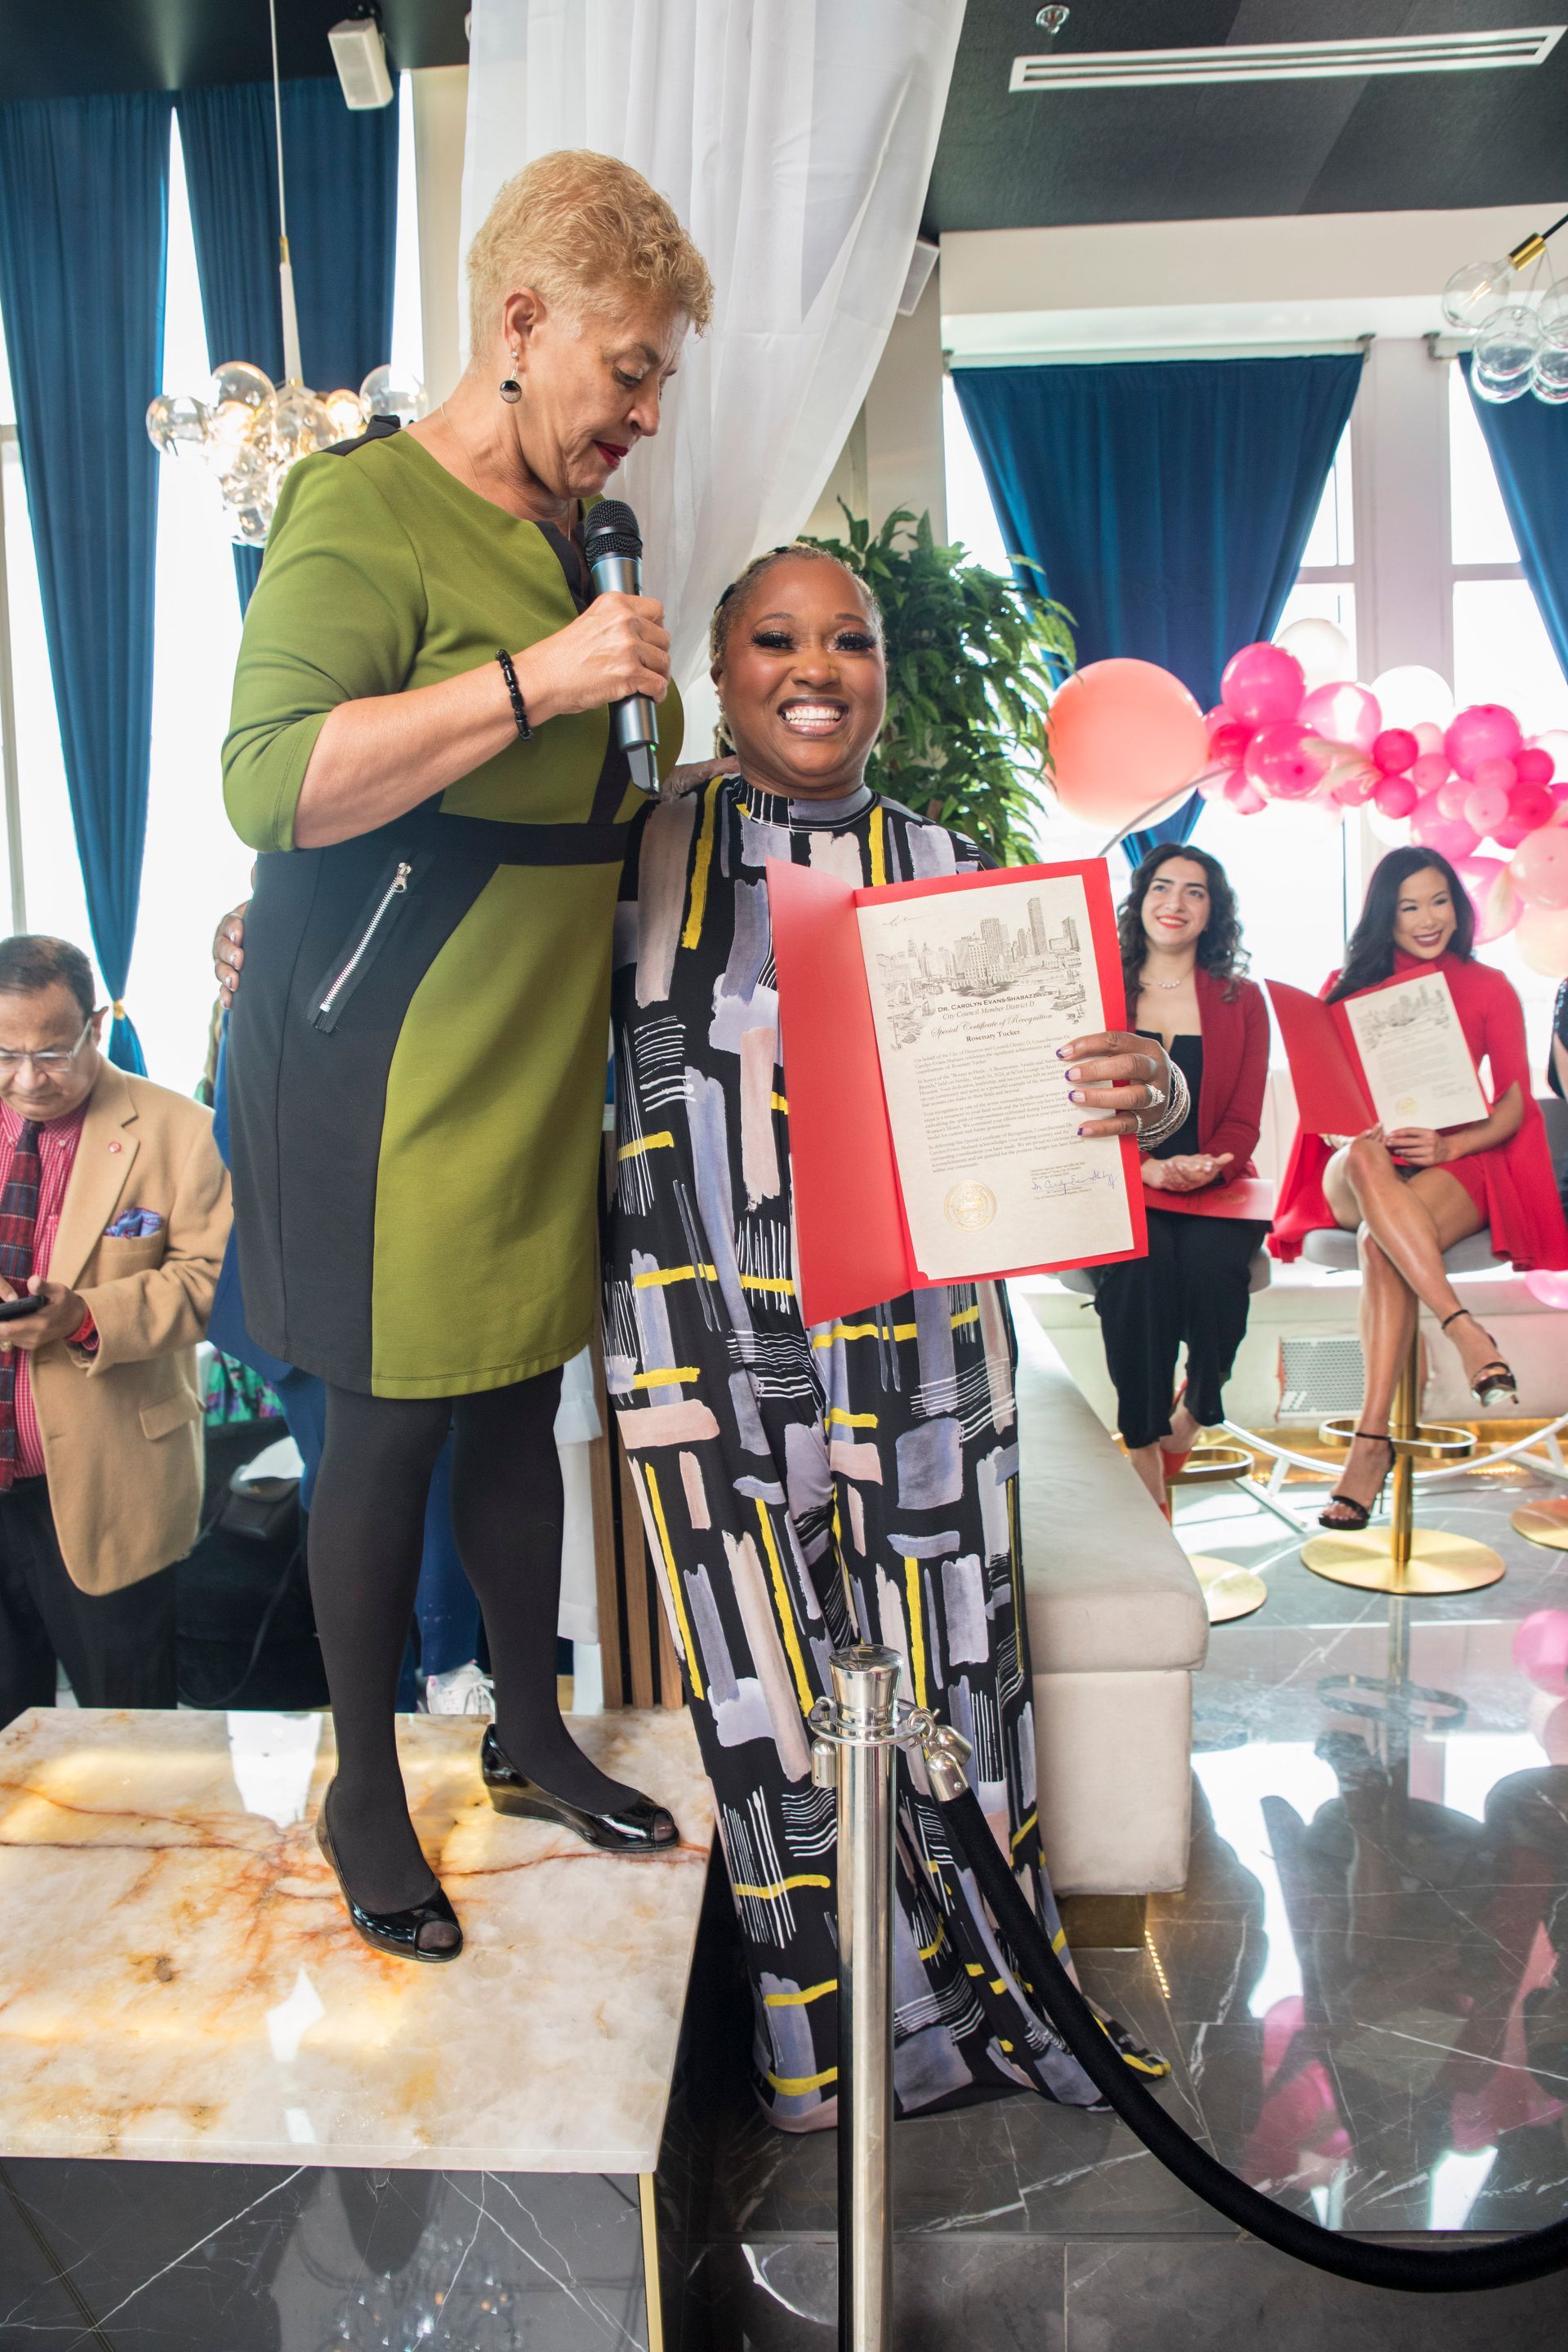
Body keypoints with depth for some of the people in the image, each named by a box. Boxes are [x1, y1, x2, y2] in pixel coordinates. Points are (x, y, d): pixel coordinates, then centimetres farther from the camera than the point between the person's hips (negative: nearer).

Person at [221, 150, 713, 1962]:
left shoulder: (568, 536, 16)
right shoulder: (366, 511, -10)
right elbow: (273, 781, -25)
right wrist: (543, 677, -25)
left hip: (541, 1064, 8)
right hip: (387, 1074, -7)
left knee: (518, 1405, 16)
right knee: (390, 1427, 4)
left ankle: (530, 1737, 34)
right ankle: (364, 1792, 26)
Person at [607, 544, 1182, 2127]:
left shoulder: (948, 871, 8)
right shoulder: (643, 851, 4)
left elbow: (1031, 1090, 5)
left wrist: (1140, 1094, -15)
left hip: (916, 1342, 2)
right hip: (712, 1338, -1)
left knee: (949, 1671, 10)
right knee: (773, 1687, 6)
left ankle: (993, 1995, 36)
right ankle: (834, 2038, 30)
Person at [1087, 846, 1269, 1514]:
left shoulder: (1242, 1001, 14)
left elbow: (1244, 1119, 7)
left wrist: (1203, 1168, -15)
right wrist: (1148, 1169, -15)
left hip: (1215, 1186, 1)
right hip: (1118, 1184, -1)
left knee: (1211, 1259, -33)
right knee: (1138, 1264, -34)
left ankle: (1192, 1413, -4)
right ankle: (1144, 1455, -22)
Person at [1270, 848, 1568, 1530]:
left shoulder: (1488, 989, 11)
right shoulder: (1348, 987, 14)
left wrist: (1449, 1145, -15)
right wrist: (1358, 1134, -16)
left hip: (1456, 1167, -1)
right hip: (1358, 1172, 1)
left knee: (1380, 1243, -36)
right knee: (1366, 1159, -39)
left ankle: (1372, 1439, -39)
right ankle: (1468, 1333, -43)